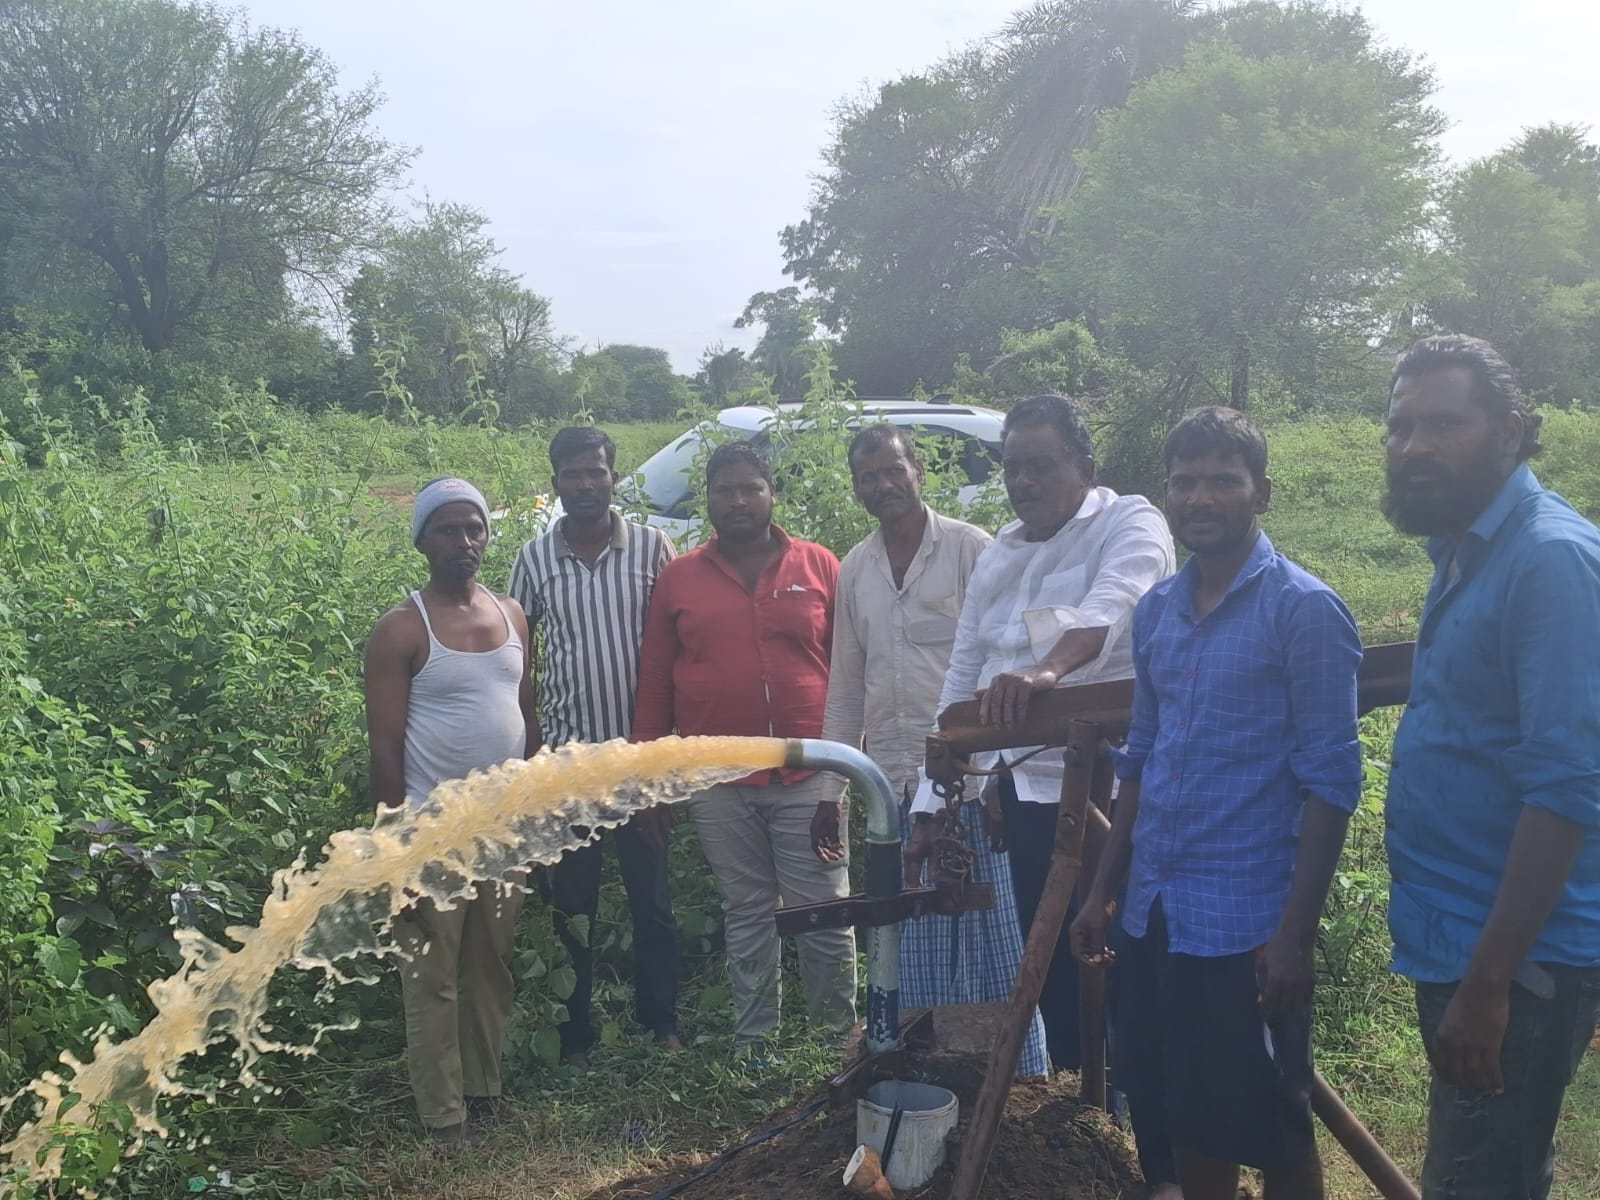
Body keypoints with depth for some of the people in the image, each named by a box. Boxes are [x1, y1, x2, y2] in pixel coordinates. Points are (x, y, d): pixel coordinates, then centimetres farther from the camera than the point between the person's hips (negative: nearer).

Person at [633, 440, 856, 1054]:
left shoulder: (819, 566, 4)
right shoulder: (678, 578, 5)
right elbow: (654, 684, 7)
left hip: (810, 776, -1)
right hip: (718, 784, 1)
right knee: (746, 914, 12)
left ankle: (842, 1032, 21)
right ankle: (752, 1037, 24)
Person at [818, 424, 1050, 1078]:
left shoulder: (971, 550, -4)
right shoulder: (854, 570, 12)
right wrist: (829, 790, 14)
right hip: (890, 785, 5)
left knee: (992, 936, 1)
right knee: (912, 944, 10)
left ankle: (1017, 1067, 13)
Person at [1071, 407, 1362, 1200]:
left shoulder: (1303, 610, -11)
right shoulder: (1157, 609, 8)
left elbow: (1330, 780, -14)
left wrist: (1296, 931, -18)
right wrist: (1104, 889, 13)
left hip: (1248, 922, -6)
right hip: (1155, 910, 6)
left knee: (1270, 1132, 8)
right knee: (1188, 1115, 18)